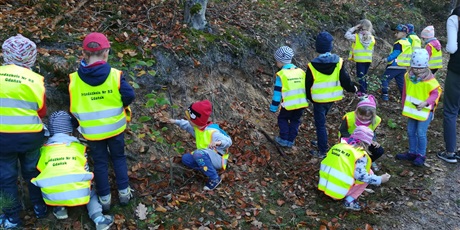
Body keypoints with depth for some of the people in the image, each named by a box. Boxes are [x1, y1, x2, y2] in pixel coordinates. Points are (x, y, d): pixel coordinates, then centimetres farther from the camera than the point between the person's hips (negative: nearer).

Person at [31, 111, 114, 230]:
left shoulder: (44, 150, 14)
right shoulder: (79, 147, 13)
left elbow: (41, 172, 23)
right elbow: (86, 170, 20)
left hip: (52, 196, 2)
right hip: (78, 193, -1)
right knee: (91, 193, 30)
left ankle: (59, 208, 15)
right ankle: (98, 218, 6)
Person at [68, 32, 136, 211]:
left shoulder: (75, 79, -12)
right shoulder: (114, 75, -17)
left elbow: (74, 107, -3)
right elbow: (129, 96, -13)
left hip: (92, 131, 0)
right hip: (115, 127, 0)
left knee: (100, 163, 15)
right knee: (119, 158, 20)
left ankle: (104, 198, 23)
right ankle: (124, 192, 27)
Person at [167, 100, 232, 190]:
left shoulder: (212, 132, -24)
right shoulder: (197, 127, 4)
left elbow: (228, 141, -29)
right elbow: (187, 125, 26)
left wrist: (218, 142, -49)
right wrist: (176, 122, 21)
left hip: (218, 159, -9)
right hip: (206, 157, 9)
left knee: (198, 153, -37)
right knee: (186, 158, 1)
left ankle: (214, 179, -28)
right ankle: (208, 169, -4)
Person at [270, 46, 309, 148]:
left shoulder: (281, 74, -7)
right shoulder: (301, 72, 9)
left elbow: (277, 92, -7)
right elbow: (305, 88, 15)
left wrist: (274, 107, 1)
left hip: (289, 105, -5)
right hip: (302, 103, 5)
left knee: (282, 119, 18)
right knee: (295, 120, 21)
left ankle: (284, 139, 17)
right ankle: (291, 140, 25)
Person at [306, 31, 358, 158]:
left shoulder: (312, 65, -17)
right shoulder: (338, 62, -11)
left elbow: (308, 85, -6)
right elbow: (345, 80, -7)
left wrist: (309, 97, 12)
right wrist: (352, 89, 13)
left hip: (318, 100, -4)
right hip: (332, 98, 4)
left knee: (320, 124, 6)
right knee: (321, 120, 25)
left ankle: (322, 151, 11)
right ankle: (321, 142, 38)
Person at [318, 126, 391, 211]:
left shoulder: (338, 146, 10)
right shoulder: (360, 155, -8)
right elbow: (360, 175, -16)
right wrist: (380, 179, -4)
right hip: (340, 191, -7)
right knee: (369, 173, 6)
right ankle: (349, 200, 1)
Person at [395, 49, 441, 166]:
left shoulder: (430, 80, -19)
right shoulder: (408, 76, -4)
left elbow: (435, 93, -12)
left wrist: (426, 103, -26)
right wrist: (404, 106, 13)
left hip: (425, 110, -6)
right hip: (411, 109, 6)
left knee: (421, 133, -2)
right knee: (410, 131, 14)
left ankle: (421, 155, 14)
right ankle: (412, 152, 30)